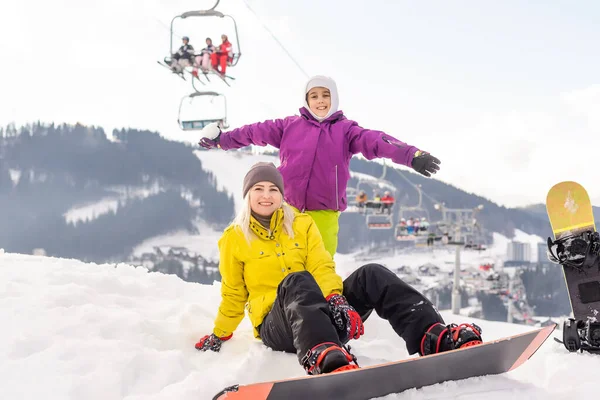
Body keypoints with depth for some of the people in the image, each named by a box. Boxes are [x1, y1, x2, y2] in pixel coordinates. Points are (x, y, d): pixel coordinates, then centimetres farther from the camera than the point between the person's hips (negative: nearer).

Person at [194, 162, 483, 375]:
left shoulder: (302, 224, 12)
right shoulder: (234, 238, 7)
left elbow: (322, 269, 1)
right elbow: (233, 296, 14)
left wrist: (335, 298, -17)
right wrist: (219, 336, 12)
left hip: (319, 315, 3)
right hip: (276, 325, -3)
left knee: (372, 275, -21)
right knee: (298, 281, -38)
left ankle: (435, 339, -38)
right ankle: (325, 359, -69)